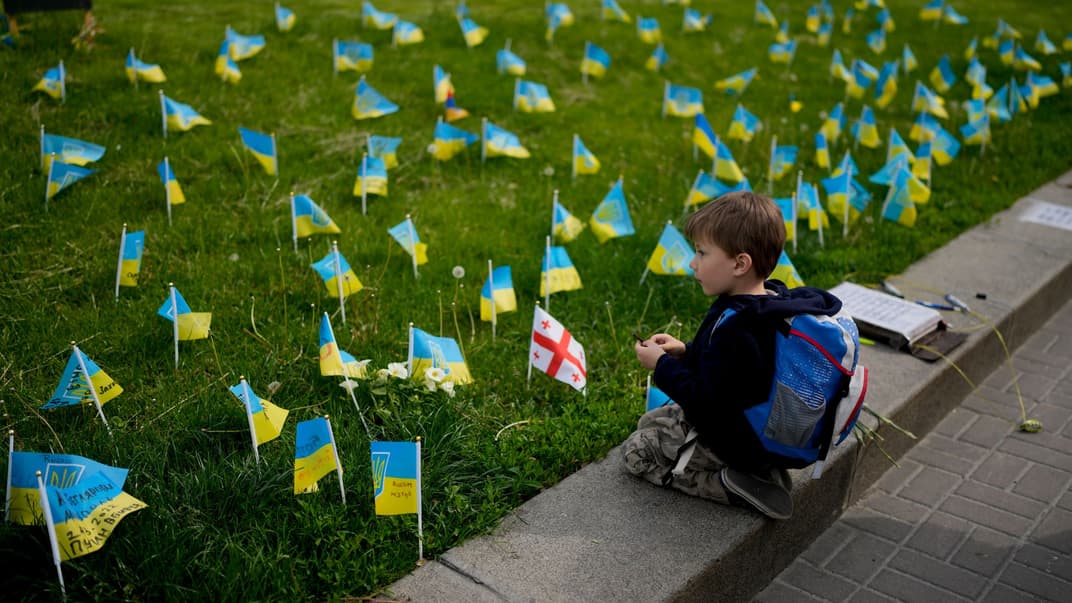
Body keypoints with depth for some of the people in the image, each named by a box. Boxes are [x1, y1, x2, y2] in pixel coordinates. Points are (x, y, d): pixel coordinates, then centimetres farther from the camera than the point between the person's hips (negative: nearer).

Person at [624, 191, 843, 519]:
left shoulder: (735, 328, -33)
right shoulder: (772, 301, -3)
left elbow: (707, 405, -30)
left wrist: (662, 366, -19)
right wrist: (686, 352, 2)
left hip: (735, 442, -9)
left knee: (635, 451, 3)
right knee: (648, 422, 24)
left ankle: (732, 486, -5)